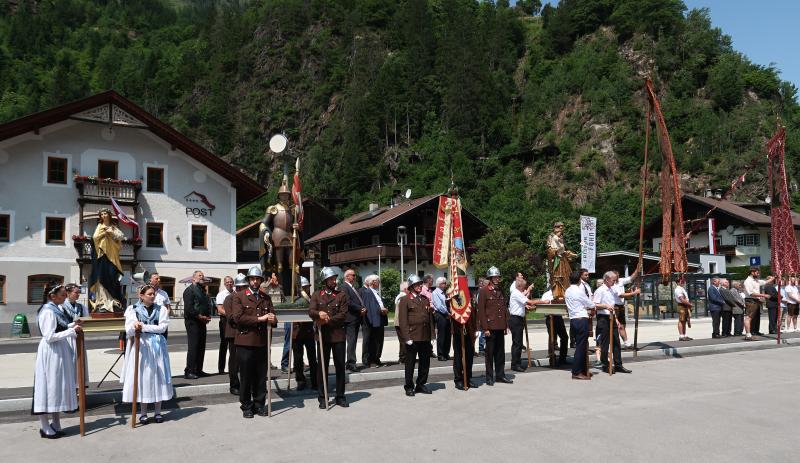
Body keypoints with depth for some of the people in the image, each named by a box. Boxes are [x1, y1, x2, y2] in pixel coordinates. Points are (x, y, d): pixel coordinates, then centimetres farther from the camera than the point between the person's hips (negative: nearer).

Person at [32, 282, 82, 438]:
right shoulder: (48, 312, -18)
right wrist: (72, 331, -20)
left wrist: (72, 325, 7)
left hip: (59, 352, 10)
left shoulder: (56, 309, 10)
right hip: (51, 353, -10)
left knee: (57, 386, 14)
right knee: (49, 386, 0)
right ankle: (45, 427, 11)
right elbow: (49, 336, -23)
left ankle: (54, 424, 24)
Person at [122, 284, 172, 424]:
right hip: (140, 346, -1)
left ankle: (158, 411, 12)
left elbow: (162, 327, -8)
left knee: (157, 376, 3)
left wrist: (143, 327, -14)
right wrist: (134, 327, -30)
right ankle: (143, 412, 13)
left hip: (157, 346, 1)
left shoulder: (161, 309, 4)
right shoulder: (132, 309, 2)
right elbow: (129, 331, -8)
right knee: (142, 376, 2)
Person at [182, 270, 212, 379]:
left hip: (202, 321, 9)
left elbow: (208, 304, 24)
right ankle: (189, 371, -7)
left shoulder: (203, 290, 20)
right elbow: (188, 308, -16)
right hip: (192, 322, -8)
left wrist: (208, 316, 7)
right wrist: (200, 316, -15)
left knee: (201, 346, 9)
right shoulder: (190, 290, -6)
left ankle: (198, 370, 16)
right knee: (193, 346, -10)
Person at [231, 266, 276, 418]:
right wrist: (259, 318, -14)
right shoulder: (239, 297, 2)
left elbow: (273, 317, 10)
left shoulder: (266, 298, 16)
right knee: (246, 376, 2)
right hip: (245, 342, -4)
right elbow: (238, 317, -11)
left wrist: (272, 319, -15)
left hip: (262, 342, 4)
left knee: (261, 376, 7)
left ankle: (259, 404, 18)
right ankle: (246, 406, 14)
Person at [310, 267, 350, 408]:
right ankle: (322, 398, 14)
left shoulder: (342, 295, 5)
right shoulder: (317, 295, 7)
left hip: (338, 334, 0)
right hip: (323, 335, 0)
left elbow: (343, 314, -3)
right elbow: (311, 311, -5)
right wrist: (319, 314, -27)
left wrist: (327, 320, -13)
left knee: (340, 366, 5)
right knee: (322, 366, 5)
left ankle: (340, 396, 16)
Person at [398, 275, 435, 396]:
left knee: (425, 362, 10)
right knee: (410, 363, 4)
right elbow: (402, 320, -7)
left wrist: (431, 334, 8)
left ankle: (421, 385, 24)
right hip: (412, 337, -5)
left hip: (425, 337, 6)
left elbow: (429, 317, 16)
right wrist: (406, 337, -13)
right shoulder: (405, 300, -3)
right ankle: (409, 387, 15)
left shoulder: (425, 299, 15)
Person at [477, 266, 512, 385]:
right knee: (490, 353, 1)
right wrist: (485, 328, -13)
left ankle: (500, 375, 20)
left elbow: (505, 308, 17)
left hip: (501, 327, 6)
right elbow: (481, 310, -9)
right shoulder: (484, 291, -6)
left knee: (500, 352, 11)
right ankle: (489, 377, 9)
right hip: (490, 327, -6)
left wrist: (506, 325, 11)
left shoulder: (500, 291, 14)